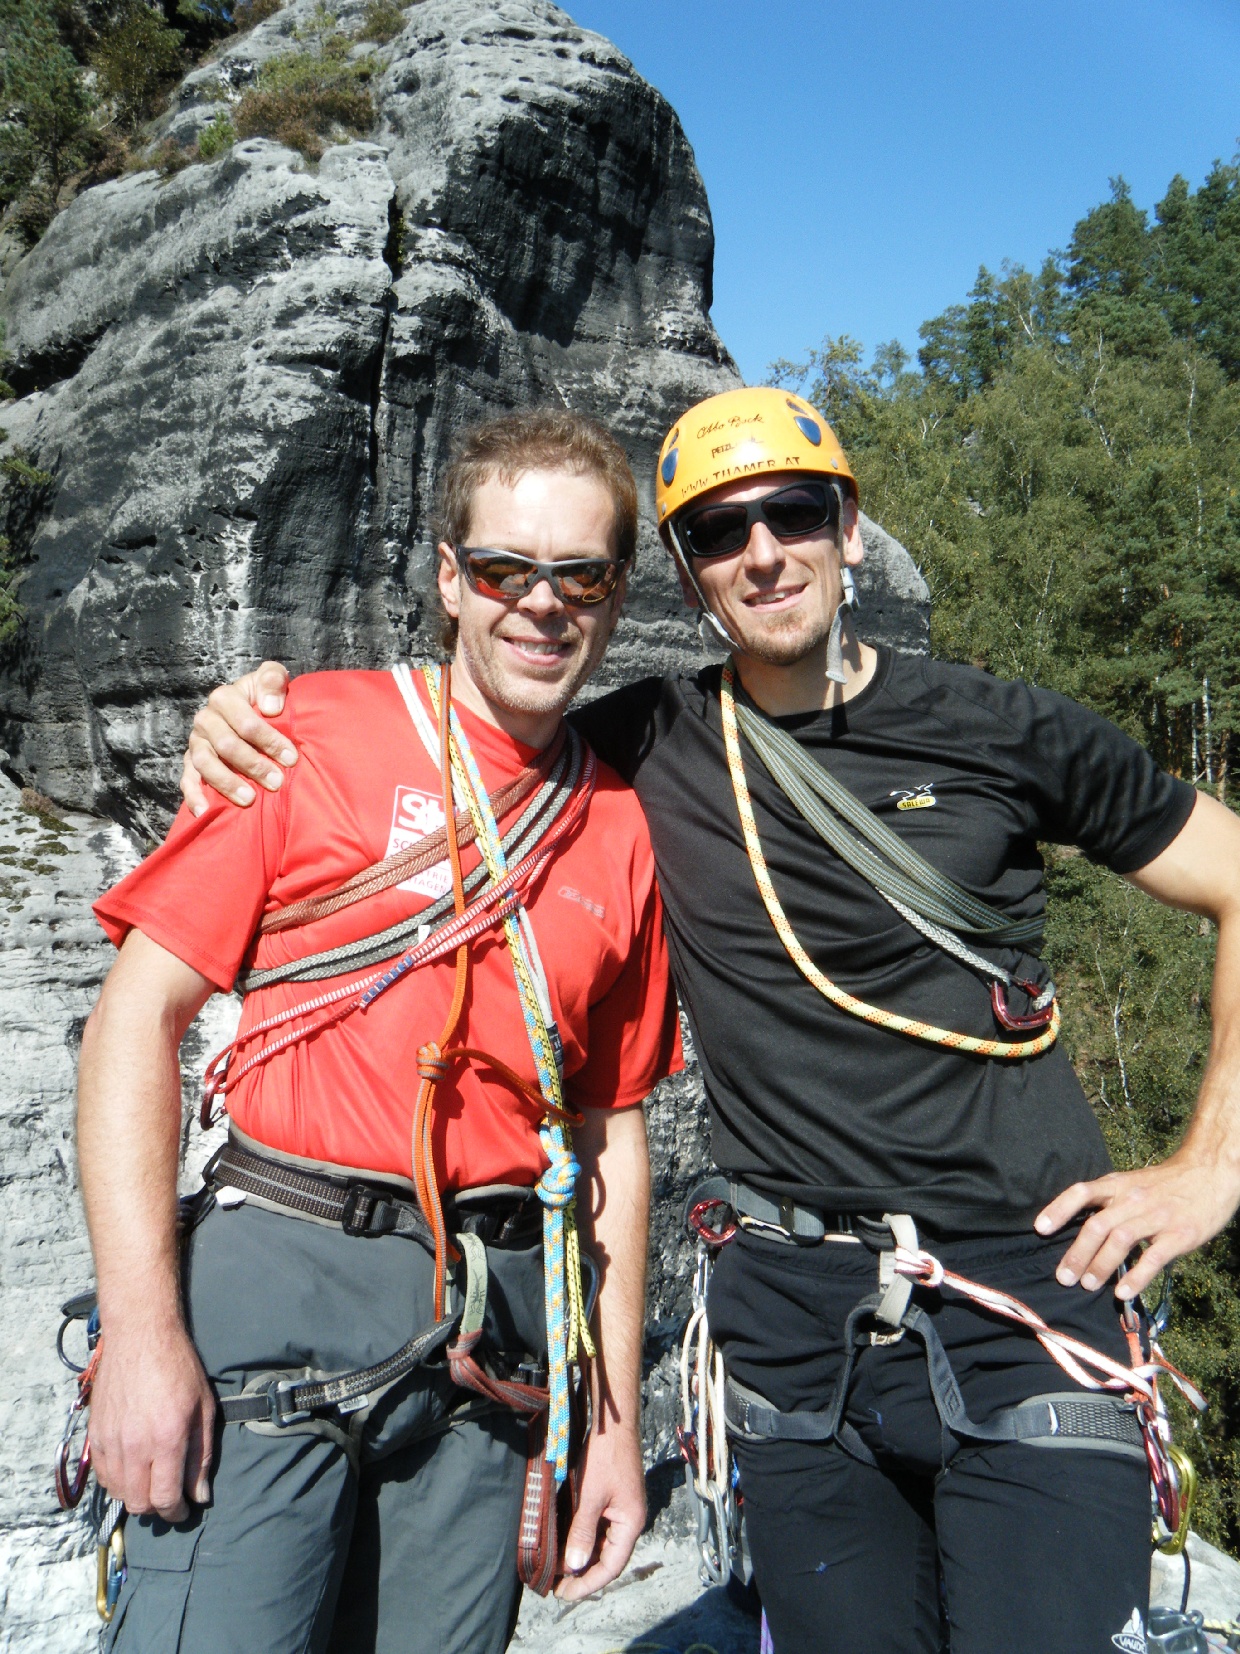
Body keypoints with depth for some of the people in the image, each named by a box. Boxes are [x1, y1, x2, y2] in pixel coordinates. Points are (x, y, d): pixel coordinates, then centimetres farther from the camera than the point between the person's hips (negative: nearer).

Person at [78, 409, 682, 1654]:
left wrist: (615, 1419, 11)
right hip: (279, 1278, -3)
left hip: (498, 1330, 4)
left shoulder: (620, 831, 8)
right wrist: (142, 1329, -11)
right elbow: (138, 1011, -4)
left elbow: (611, 1125, 11)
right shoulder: (313, 733, -2)